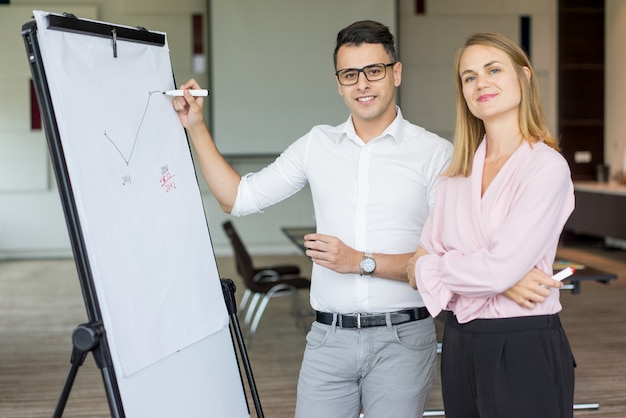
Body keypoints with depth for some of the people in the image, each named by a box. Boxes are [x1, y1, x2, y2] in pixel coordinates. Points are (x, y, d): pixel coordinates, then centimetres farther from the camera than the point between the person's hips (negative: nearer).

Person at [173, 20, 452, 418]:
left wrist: (362, 262, -15)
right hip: (329, 337, 3)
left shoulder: (435, 153, -3)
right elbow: (238, 198, 12)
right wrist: (196, 127, 7)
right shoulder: (317, 144, 9)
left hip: (401, 339, -2)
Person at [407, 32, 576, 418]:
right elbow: (428, 253, 1)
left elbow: (498, 270, -20)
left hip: (525, 347, -5)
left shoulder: (546, 166, -12)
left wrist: (427, 265, -4)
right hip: (459, 343, 6)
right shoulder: (459, 170, 7)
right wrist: (503, 279, -14)